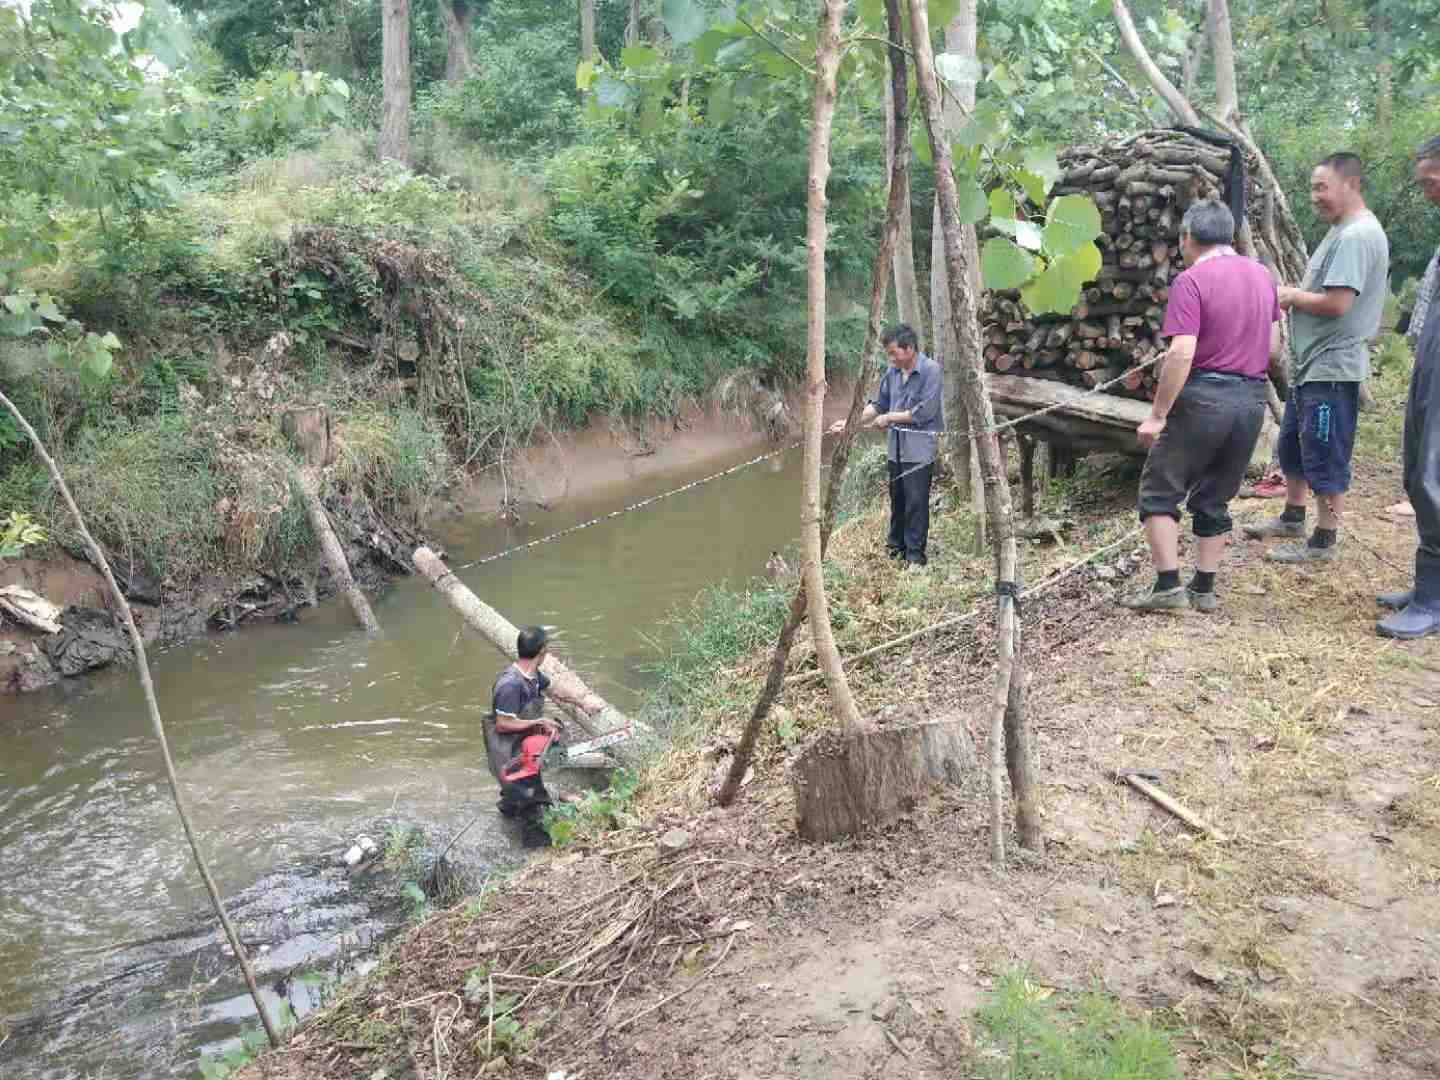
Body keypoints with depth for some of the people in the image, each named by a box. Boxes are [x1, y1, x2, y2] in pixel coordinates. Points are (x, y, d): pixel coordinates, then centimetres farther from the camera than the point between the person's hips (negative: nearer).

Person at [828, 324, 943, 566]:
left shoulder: (931, 370, -13)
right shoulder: (893, 371, 6)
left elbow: (924, 411, -18)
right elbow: (878, 404, 12)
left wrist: (890, 417, -10)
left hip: (919, 447, -6)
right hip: (896, 446, 6)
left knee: (916, 501, -4)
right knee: (897, 499, 13)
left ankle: (915, 555, 4)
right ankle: (896, 547, 25)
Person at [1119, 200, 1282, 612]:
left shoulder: (1191, 281, -11)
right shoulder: (1263, 276, 12)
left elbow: (1182, 354, -20)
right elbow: (1274, 349, 15)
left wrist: (1157, 415, -16)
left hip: (1203, 398, -7)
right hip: (1252, 401, 7)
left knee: (1159, 491, 4)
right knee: (1215, 499, 15)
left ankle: (1168, 586, -1)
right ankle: (1204, 589, 18)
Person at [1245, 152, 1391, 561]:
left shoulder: (1358, 236, -19)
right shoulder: (1341, 232, 15)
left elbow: (1336, 303, -25)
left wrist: (1291, 296, -10)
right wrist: (1292, 295, -1)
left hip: (1332, 368, -11)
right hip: (1309, 364, 11)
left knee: (1325, 458, -2)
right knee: (1293, 446, 21)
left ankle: (1323, 541, 8)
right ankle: (1292, 518, 35)